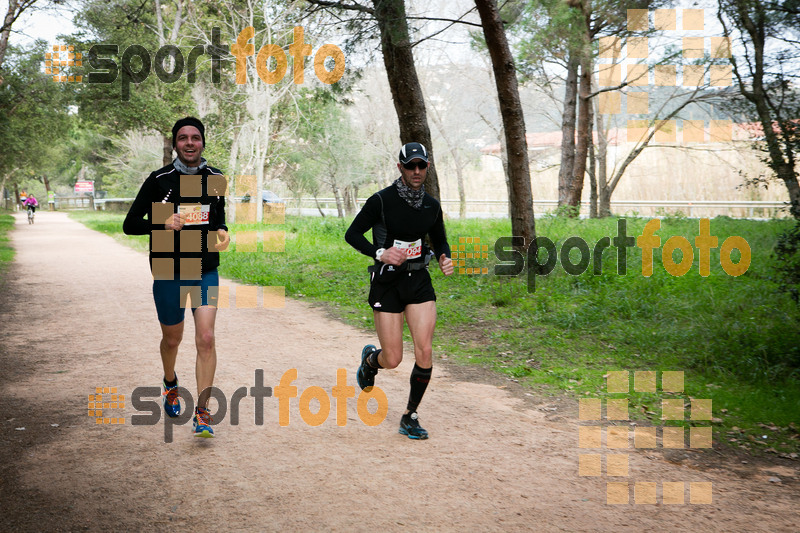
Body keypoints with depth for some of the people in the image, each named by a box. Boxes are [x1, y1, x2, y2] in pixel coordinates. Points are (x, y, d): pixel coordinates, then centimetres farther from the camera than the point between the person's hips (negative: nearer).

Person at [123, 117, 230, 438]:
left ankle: (202, 412, -8)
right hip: (168, 274, -1)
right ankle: (171, 384, 46)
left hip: (205, 272, 1)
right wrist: (163, 223, -22)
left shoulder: (216, 179, 5)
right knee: (172, 339, 14)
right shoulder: (159, 180, -6)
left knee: (205, 339, -13)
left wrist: (222, 232, -2)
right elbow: (130, 224, -5)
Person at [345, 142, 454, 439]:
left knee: (425, 352, -10)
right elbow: (352, 234, -6)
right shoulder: (381, 201, -10)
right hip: (387, 283, -3)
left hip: (419, 281, 4)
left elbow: (440, 240, 18)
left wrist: (445, 259, -3)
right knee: (393, 359, -1)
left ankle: (410, 417, 6)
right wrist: (379, 253, -22)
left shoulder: (432, 206, 4)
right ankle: (370, 359, 37)